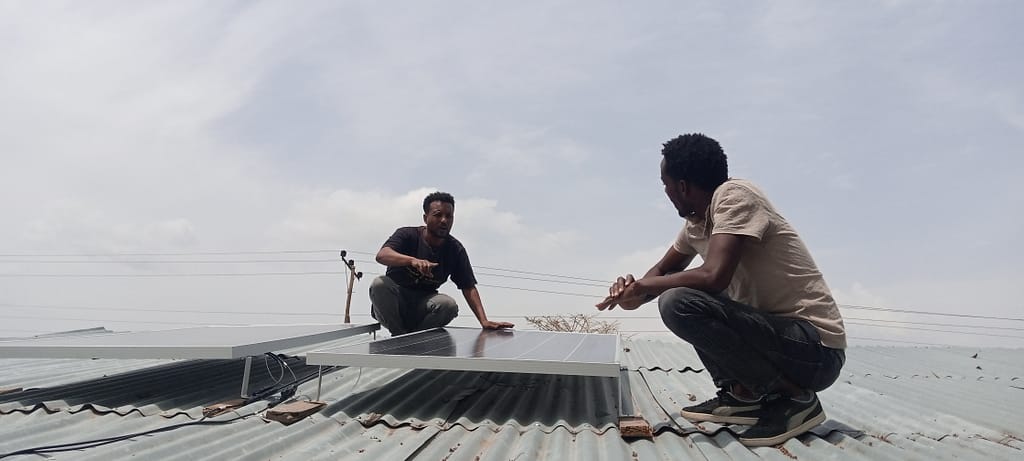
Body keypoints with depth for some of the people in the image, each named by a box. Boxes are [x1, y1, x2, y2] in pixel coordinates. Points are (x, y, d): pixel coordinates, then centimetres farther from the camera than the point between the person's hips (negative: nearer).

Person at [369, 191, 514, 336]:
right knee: (379, 284, -33)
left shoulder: (456, 249, -3)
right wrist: (413, 260, -50)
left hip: (422, 305, 2)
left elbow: (468, 288, -6)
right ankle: (400, 335, -12)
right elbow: (381, 255, -30)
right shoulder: (407, 235, -11)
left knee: (449, 305, -30)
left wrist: (484, 321, -20)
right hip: (395, 305, -1)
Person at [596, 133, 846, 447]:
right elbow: (664, 270, 21)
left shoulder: (734, 196, -17)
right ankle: (743, 395, 12)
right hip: (779, 329, 9)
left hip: (816, 349, -9)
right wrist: (635, 295, -2)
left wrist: (642, 286, -15)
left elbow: (714, 276, -30)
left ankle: (794, 397, -8)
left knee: (678, 303, -25)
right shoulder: (696, 221, 8)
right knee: (679, 289, 15)